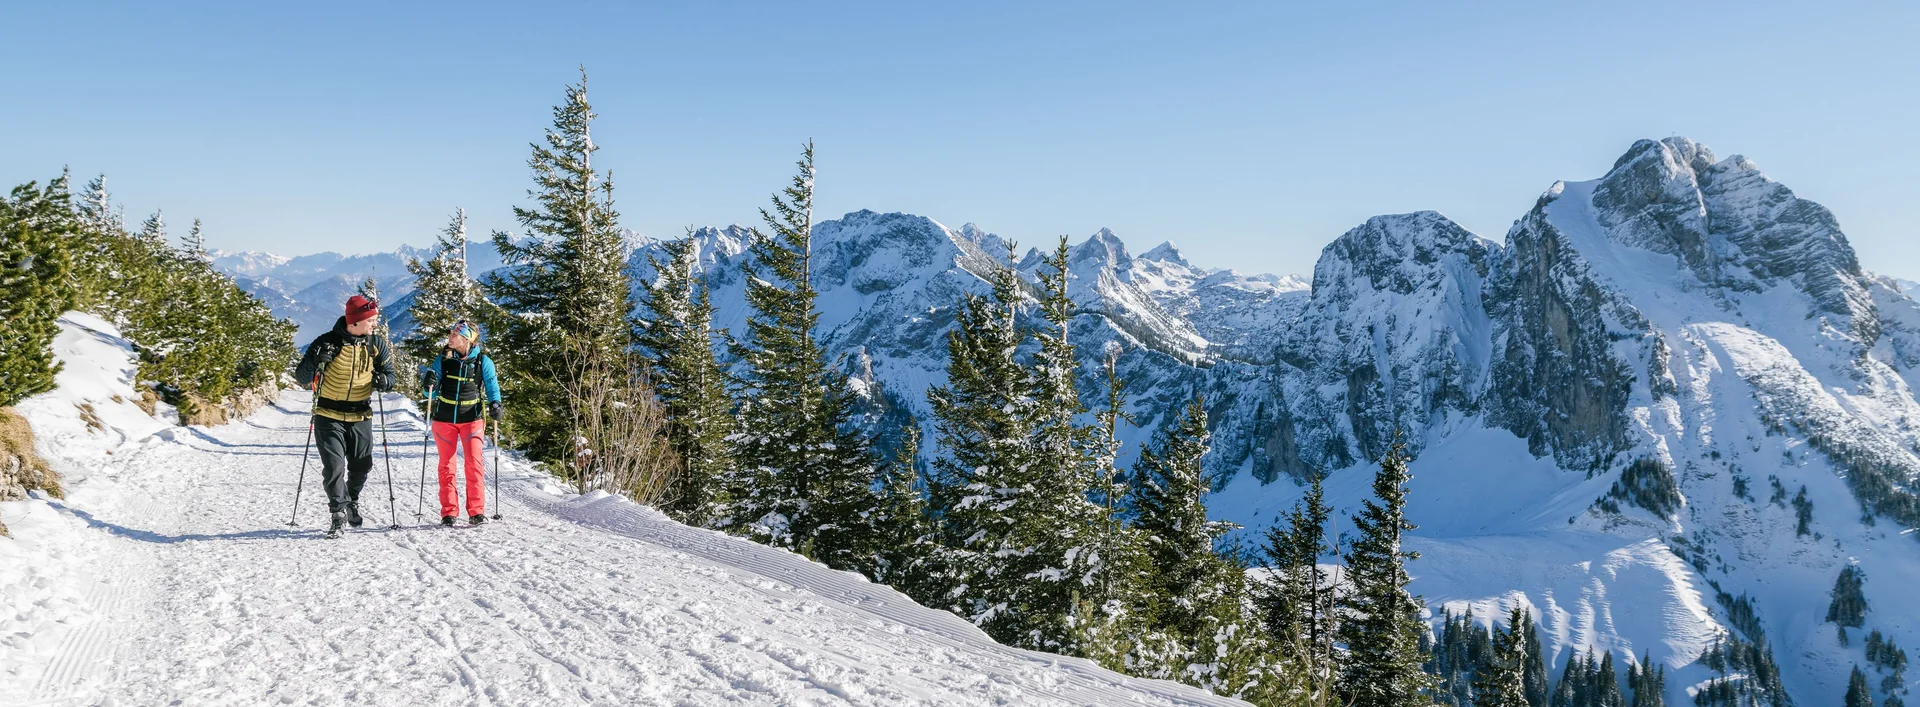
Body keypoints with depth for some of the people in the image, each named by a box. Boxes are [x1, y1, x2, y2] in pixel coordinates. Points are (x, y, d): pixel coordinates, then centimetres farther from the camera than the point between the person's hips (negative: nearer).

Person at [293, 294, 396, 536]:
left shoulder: (376, 345, -2)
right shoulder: (327, 342, -13)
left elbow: (389, 373, 6)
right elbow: (302, 378, -9)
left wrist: (384, 381, -18)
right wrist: (316, 361, -30)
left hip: (360, 416, 4)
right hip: (329, 416, -3)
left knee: (361, 465, 13)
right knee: (334, 466, -10)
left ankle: (352, 501, 39)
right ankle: (339, 512, 2)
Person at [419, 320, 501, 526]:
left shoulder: (482, 361, -3)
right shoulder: (442, 359, 1)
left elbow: (492, 386, 4)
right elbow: (432, 393, 5)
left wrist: (494, 404, -15)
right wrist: (429, 384, -18)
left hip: (471, 419, -2)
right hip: (444, 419, 2)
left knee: (474, 463, -9)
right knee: (446, 464, 5)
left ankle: (476, 511, -4)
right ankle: (449, 512, 11)